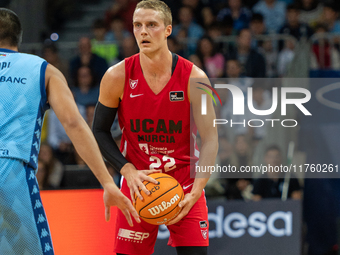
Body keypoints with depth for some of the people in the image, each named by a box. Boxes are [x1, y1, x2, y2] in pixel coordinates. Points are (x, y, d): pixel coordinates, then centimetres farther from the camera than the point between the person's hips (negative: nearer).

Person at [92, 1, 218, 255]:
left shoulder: (194, 77, -11)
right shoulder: (117, 77, -9)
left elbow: (210, 140, -8)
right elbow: (100, 131, 2)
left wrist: (195, 192, -18)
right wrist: (128, 170, -13)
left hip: (185, 184, 0)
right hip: (138, 180, 1)